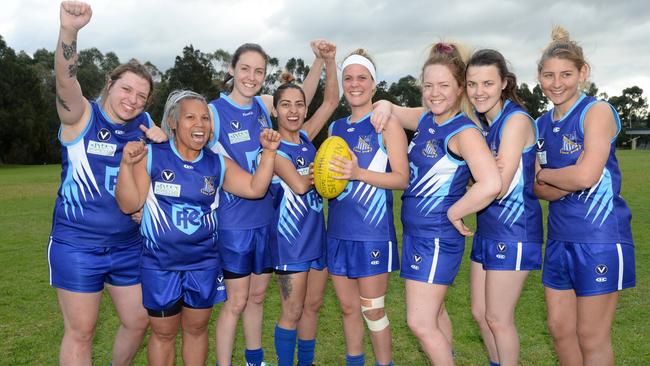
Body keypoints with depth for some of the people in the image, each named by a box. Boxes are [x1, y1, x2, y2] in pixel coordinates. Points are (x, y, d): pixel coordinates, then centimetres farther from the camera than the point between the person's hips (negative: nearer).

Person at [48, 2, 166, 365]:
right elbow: (66, 80, -28)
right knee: (80, 331, 3)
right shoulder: (81, 115, -8)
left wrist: (164, 140, -10)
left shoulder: (143, 123, 4)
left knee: (138, 321, 14)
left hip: (129, 245, 5)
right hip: (77, 244, -5)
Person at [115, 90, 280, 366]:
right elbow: (129, 205, -11)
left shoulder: (218, 164, 2)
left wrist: (268, 152, -14)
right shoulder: (151, 157, -8)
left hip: (204, 262, 3)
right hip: (159, 262, -2)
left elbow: (256, 189, -4)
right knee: (163, 333, 12)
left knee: (197, 328, 17)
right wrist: (126, 164, -25)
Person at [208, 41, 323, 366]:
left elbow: (301, 98, 18)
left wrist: (321, 60, 5)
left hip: (267, 218, 5)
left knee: (257, 296, 18)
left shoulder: (264, 106, 4)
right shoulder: (214, 111, -11)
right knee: (236, 302, 3)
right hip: (234, 221, -5)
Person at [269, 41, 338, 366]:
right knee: (292, 312, 3)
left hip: (317, 234, 7)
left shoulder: (306, 137, 7)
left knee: (312, 306, 16)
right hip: (290, 238, -6)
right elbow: (298, 185, -22)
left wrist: (329, 60, -4)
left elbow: (331, 101, 4)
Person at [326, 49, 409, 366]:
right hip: (338, 231, 5)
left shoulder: (387, 124, -5)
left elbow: (402, 178, -10)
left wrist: (359, 173, -23)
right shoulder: (336, 128, 13)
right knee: (348, 308, 15)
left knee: (372, 310, 3)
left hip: (372, 232, -5)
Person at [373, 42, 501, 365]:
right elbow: (388, 108, 21)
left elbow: (491, 184, -34)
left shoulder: (464, 131, -19)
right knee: (433, 313, 22)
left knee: (420, 323, -2)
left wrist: (454, 214, -21)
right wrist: (384, 107, -3)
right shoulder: (425, 120, 4)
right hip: (415, 230, 8)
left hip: (437, 236, -8)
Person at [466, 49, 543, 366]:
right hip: (486, 229, 8)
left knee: (498, 318, 3)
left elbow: (498, 187, -22)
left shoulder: (516, 120, -17)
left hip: (514, 230, -8)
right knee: (480, 313, 16)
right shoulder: (480, 123, 8)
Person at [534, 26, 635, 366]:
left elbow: (585, 175, -21)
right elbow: (538, 188, 4)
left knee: (592, 338, 6)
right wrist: (567, 182, -16)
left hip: (599, 238, -6)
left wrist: (544, 173, -4)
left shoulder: (597, 111, -10)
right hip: (559, 237, 7)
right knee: (560, 328, 15)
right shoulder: (541, 125, 9)